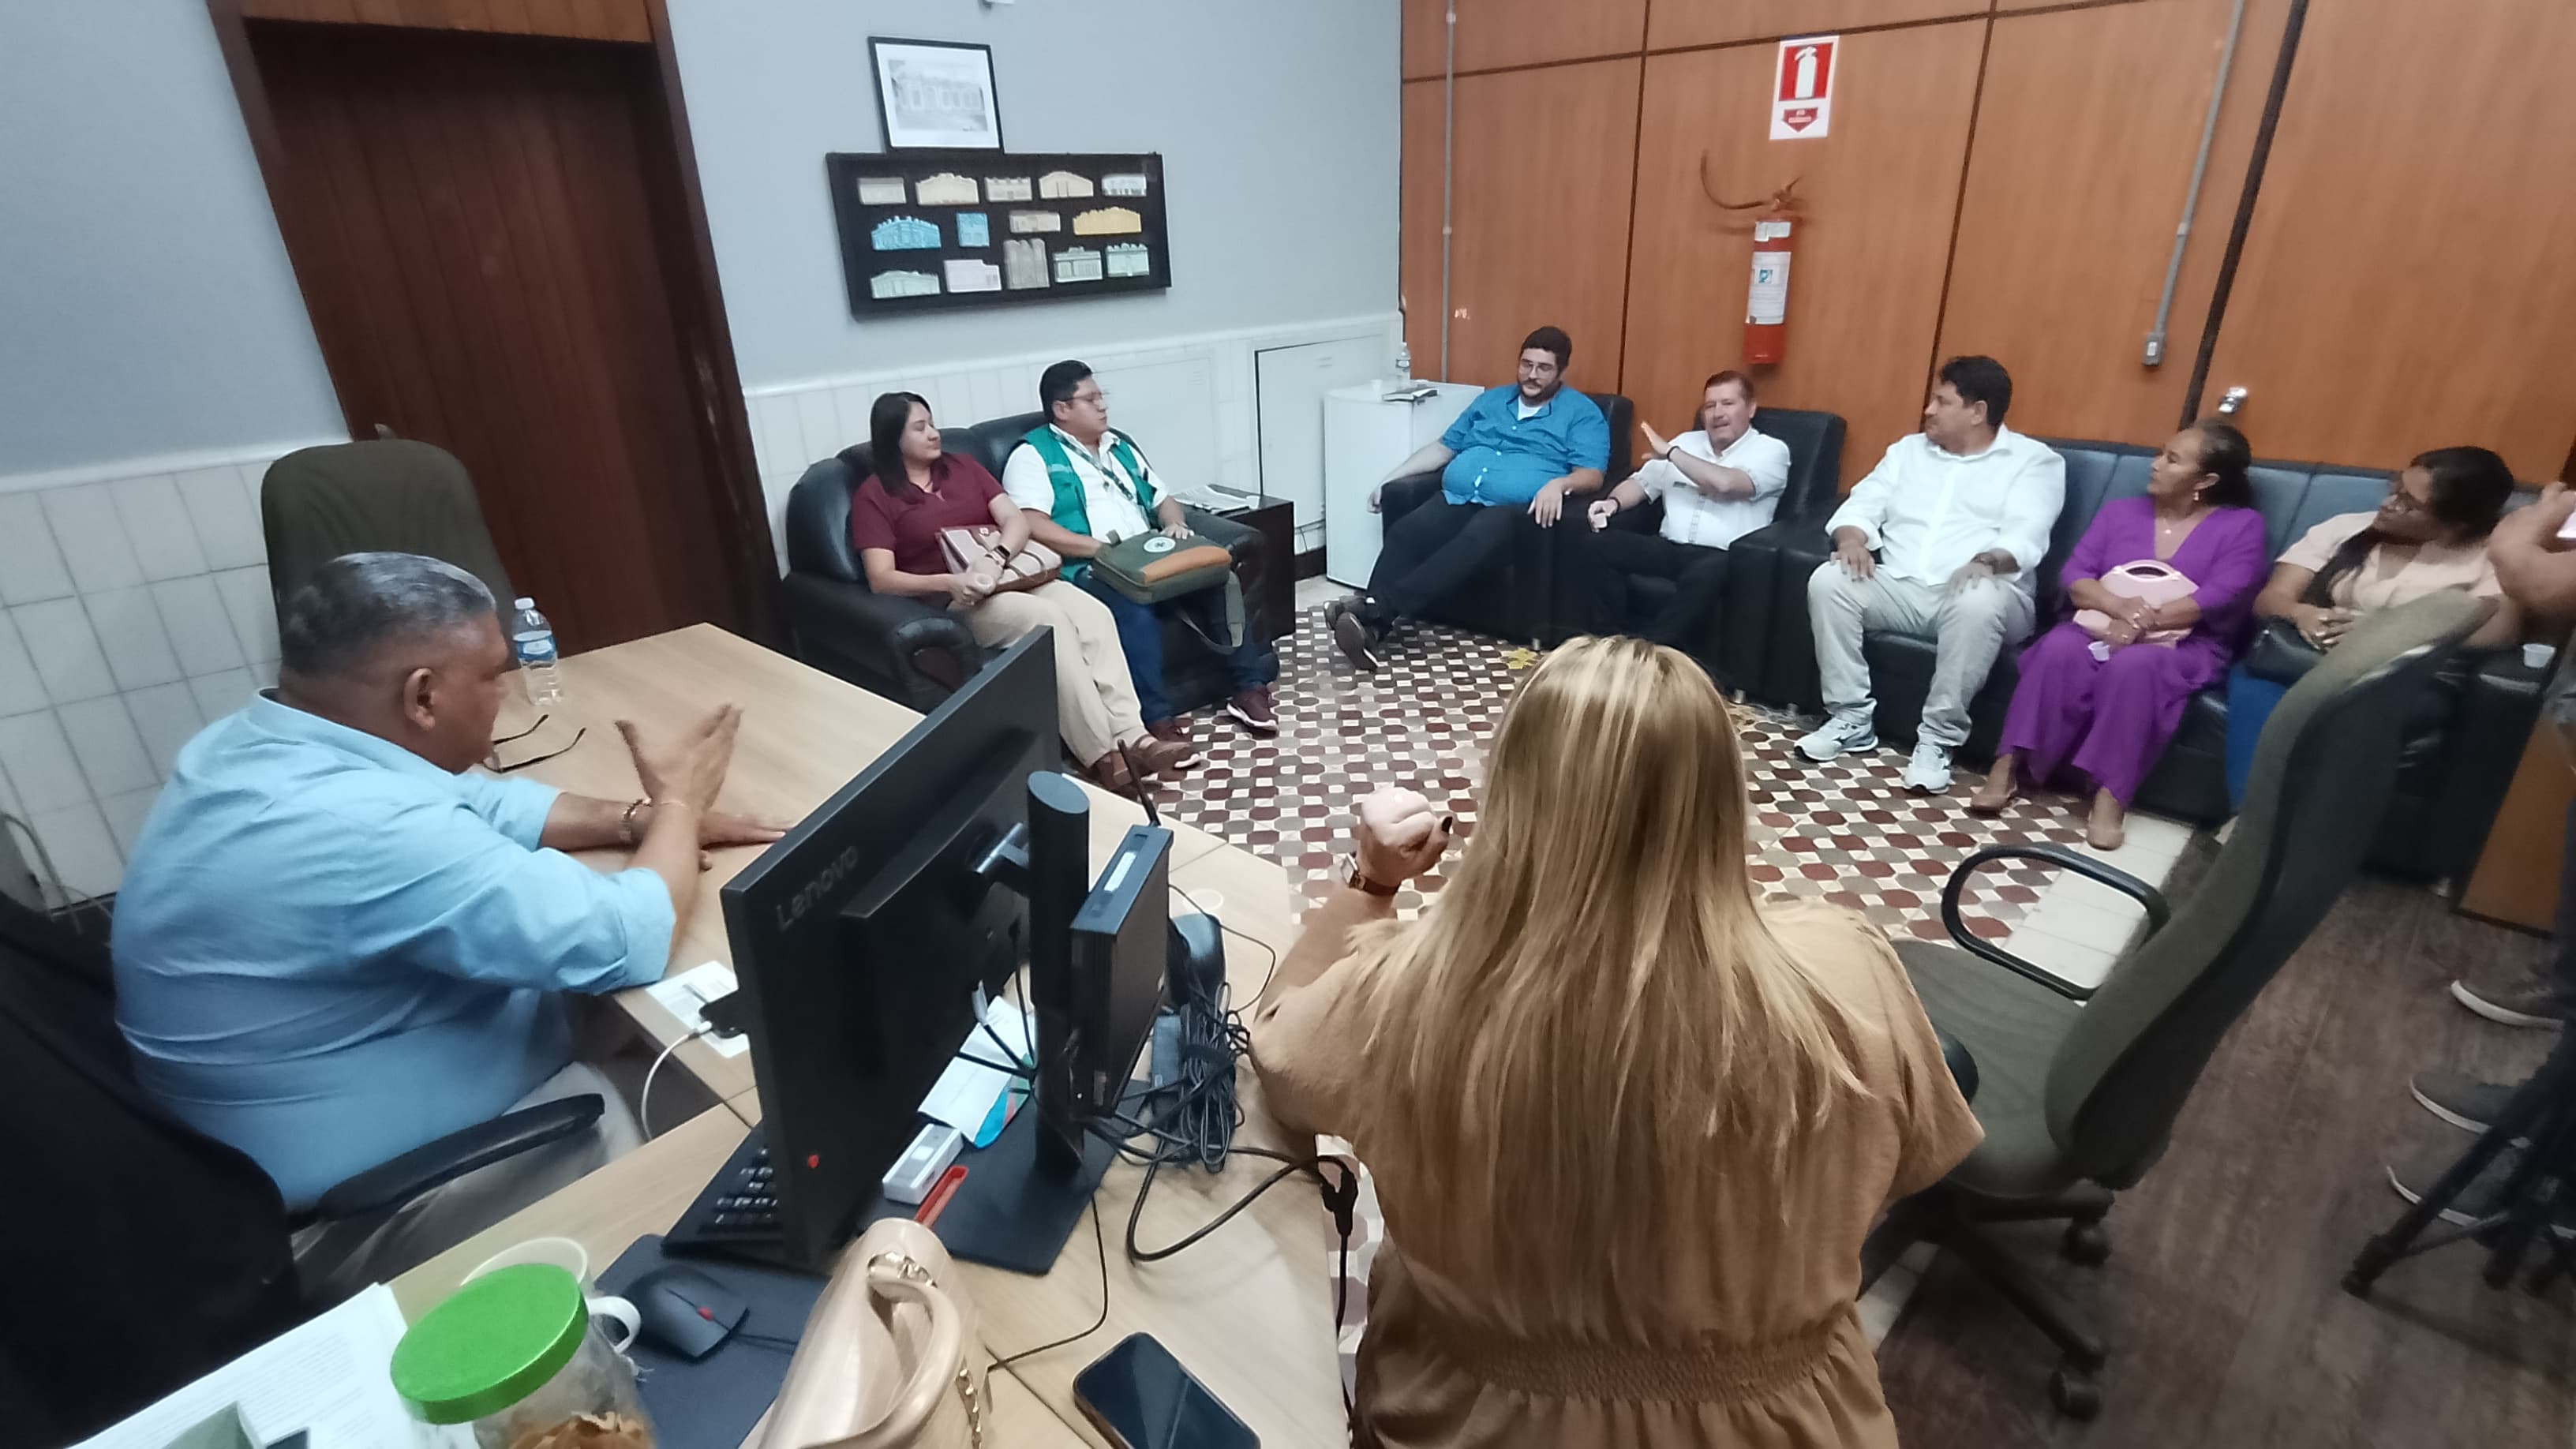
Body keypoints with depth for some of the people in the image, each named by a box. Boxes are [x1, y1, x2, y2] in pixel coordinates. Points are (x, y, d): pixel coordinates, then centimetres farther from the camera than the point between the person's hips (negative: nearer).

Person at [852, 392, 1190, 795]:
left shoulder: (963, 467, 16)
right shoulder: (874, 496, 1)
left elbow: (1017, 520, 6)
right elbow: (881, 579, -10)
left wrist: (998, 557, -17)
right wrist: (948, 582, -27)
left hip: (1011, 576, 5)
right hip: (954, 603, -5)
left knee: (1094, 614, -23)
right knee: (1050, 620, -32)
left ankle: (1131, 736, -28)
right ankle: (1101, 755, -31)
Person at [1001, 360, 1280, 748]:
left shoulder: (1120, 444, 24)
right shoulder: (1034, 455, 0)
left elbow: (1162, 498, 26)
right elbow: (1033, 526, -15)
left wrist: (1175, 523, 2)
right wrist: (1101, 547, -22)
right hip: (1089, 570, -7)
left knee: (1221, 581, -15)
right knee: (1136, 611, -37)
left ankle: (1249, 687, -8)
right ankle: (1157, 720, -32)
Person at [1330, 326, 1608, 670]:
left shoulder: (1583, 413, 12)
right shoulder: (1491, 399, 27)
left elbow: (1592, 475, 0)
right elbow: (1444, 447, 28)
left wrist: (1559, 484, -22)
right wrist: (1390, 476, 20)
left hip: (1515, 509, -4)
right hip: (1457, 499, 5)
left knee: (1477, 540, -39)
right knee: (1404, 533, -28)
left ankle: (1376, 607, -49)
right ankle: (1371, 628, -43)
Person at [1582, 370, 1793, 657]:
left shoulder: (1771, 449, 2)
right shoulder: (1686, 442, 20)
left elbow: (1726, 484, -16)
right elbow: (1642, 482, 20)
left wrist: (1671, 452, -8)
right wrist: (1613, 502, -3)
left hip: (1725, 556, -5)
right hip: (1671, 548, 5)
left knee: (1703, 575, -40)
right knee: (1602, 546, -18)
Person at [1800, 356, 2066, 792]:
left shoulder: (2035, 460, 6)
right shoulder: (1909, 449, 20)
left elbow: (2026, 535, -10)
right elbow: (1862, 505, 11)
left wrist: (1987, 562, -33)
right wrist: (1852, 539, -13)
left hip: (1977, 593, -4)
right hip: (1898, 588, 4)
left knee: (1979, 602, -39)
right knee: (1827, 579, -23)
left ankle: (1939, 737, -26)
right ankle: (1852, 717, -16)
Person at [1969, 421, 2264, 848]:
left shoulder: (2242, 526, 6)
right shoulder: (2120, 511, 16)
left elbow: (2220, 598, -9)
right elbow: (2075, 576, 2)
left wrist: (2142, 623, -23)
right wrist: (2122, 607, -19)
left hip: (2184, 645, -2)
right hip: (2101, 627, 3)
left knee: (2135, 665, -37)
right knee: (2059, 649, -32)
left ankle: (2110, 796, -37)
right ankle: (2008, 766, -35)